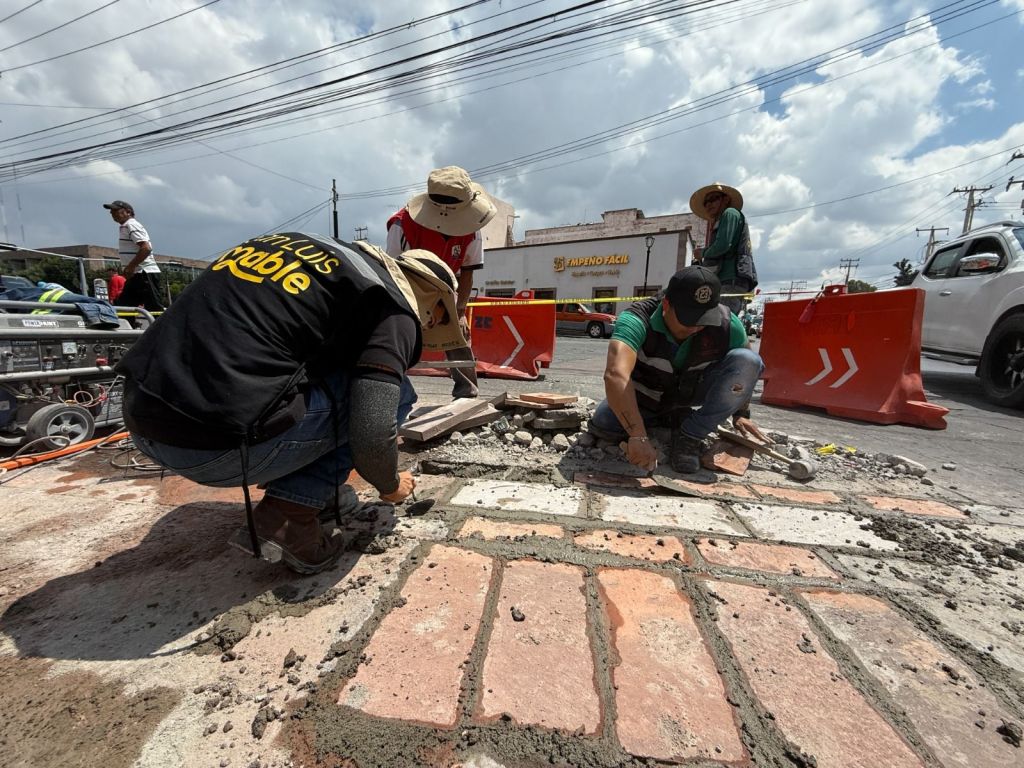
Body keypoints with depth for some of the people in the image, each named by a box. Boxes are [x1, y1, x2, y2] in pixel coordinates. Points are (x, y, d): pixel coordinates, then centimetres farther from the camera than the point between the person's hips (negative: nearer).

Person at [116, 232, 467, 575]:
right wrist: (390, 485, 10)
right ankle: (288, 514, -1)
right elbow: (370, 433, -16)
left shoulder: (302, 245, 19)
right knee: (394, 391, 2)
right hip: (217, 445, -9)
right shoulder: (394, 307, -6)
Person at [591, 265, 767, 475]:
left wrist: (741, 414, 3)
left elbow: (746, 368, -1)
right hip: (646, 396, -1)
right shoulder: (637, 319, -35)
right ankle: (672, 419, 1)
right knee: (602, 425, -26)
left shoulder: (727, 324, -23)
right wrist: (638, 436, -56)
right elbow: (616, 375, -50)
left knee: (748, 360, -23)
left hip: (692, 391, 2)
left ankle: (690, 435, -14)